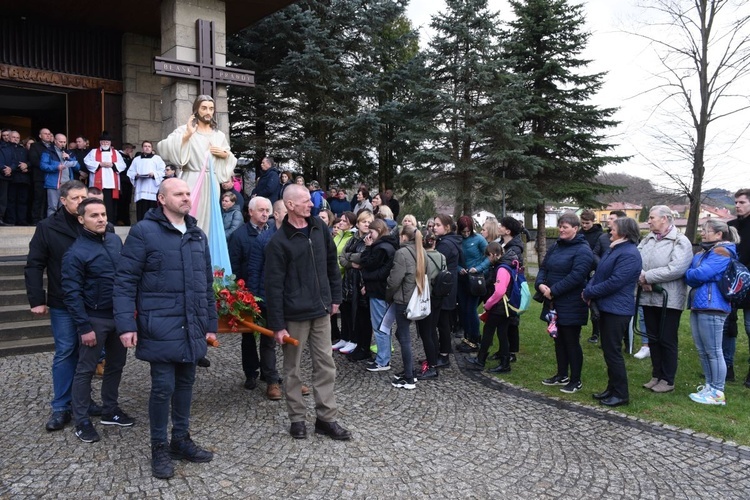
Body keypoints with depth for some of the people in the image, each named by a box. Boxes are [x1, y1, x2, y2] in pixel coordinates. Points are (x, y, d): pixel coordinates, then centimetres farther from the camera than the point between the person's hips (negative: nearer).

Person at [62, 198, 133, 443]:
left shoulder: (115, 240, 3)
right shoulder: (76, 252, -15)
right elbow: (72, 294, -15)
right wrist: (84, 327, -17)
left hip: (119, 315, 6)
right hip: (95, 319, -6)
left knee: (116, 364, 16)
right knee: (86, 370, 6)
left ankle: (110, 410, 31)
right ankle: (82, 421, 19)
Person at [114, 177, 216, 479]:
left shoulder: (198, 235, 12)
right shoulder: (144, 231, -7)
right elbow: (125, 280, -9)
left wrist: (210, 323, 15)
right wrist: (126, 324, -16)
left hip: (192, 327, 6)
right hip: (160, 326, -6)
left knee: (185, 383, 14)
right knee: (163, 386, 0)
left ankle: (181, 440, 30)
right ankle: (159, 447, 20)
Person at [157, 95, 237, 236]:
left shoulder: (219, 135, 15)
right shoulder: (185, 129, 1)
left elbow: (231, 159, 22)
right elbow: (163, 148, -12)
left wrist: (224, 154, 1)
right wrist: (187, 135, -18)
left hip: (212, 183, 4)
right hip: (192, 182, -4)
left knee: (208, 219, 6)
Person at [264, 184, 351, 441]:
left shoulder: (319, 228, 3)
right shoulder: (279, 241, -13)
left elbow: (331, 263, 13)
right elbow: (274, 286, -13)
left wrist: (335, 297, 12)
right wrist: (277, 324, -13)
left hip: (321, 311, 5)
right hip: (295, 314, -5)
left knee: (326, 365, 10)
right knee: (293, 368, 9)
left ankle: (326, 418, 21)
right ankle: (297, 418, 24)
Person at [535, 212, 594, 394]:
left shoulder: (582, 251, -13)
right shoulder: (556, 246, 12)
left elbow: (576, 276, -23)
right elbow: (544, 268, 12)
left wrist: (553, 290, -22)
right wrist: (540, 284, -8)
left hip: (571, 306, -8)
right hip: (554, 303, 8)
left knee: (572, 342, 2)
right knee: (559, 340, 17)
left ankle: (576, 381, 16)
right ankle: (562, 376, 31)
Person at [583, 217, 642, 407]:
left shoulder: (629, 254, -18)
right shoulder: (615, 249, 13)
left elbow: (614, 282, -24)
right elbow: (599, 273, 15)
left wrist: (590, 292, -14)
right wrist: (589, 288, -3)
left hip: (617, 310, -10)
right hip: (607, 307, 10)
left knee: (613, 352, -2)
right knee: (608, 350, 16)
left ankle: (621, 394, 10)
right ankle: (612, 388, 28)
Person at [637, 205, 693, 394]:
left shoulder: (680, 241, -8)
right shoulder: (647, 240, 12)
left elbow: (676, 268, -22)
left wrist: (648, 276, -18)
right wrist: (641, 277, -18)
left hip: (669, 300, -6)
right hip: (648, 298, 6)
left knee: (667, 340, 3)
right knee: (653, 339, 14)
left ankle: (668, 380, 15)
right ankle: (656, 376, 26)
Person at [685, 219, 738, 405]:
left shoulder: (721, 253, -10)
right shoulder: (704, 253, 19)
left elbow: (700, 274, -19)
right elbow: (691, 271, 14)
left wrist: (688, 274, 0)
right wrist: (692, 276, -7)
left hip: (711, 307, -9)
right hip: (698, 306, 9)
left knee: (713, 352, -2)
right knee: (702, 351, 14)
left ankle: (718, 393, 6)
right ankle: (709, 386, 25)